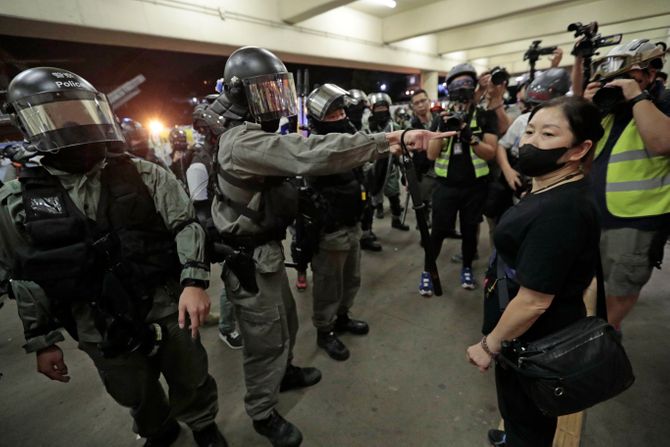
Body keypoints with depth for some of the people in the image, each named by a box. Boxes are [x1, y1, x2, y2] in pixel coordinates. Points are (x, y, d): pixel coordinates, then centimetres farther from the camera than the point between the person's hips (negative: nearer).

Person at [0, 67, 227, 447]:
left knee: (191, 381, 19)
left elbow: (186, 226, -10)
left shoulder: (145, 175, -7)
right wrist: (42, 340, 7)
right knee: (136, 396, 24)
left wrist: (194, 281, -24)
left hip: (168, 313, -1)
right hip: (100, 332, 2)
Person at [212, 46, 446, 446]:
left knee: (285, 321, 26)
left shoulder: (261, 136, 11)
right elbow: (313, 154, -37)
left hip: (267, 250, 10)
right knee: (267, 338, 8)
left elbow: (301, 155, 9)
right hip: (250, 259, -10)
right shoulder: (246, 143, -26)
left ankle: (284, 372, 52)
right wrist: (391, 139, -34)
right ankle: (264, 413, 33)